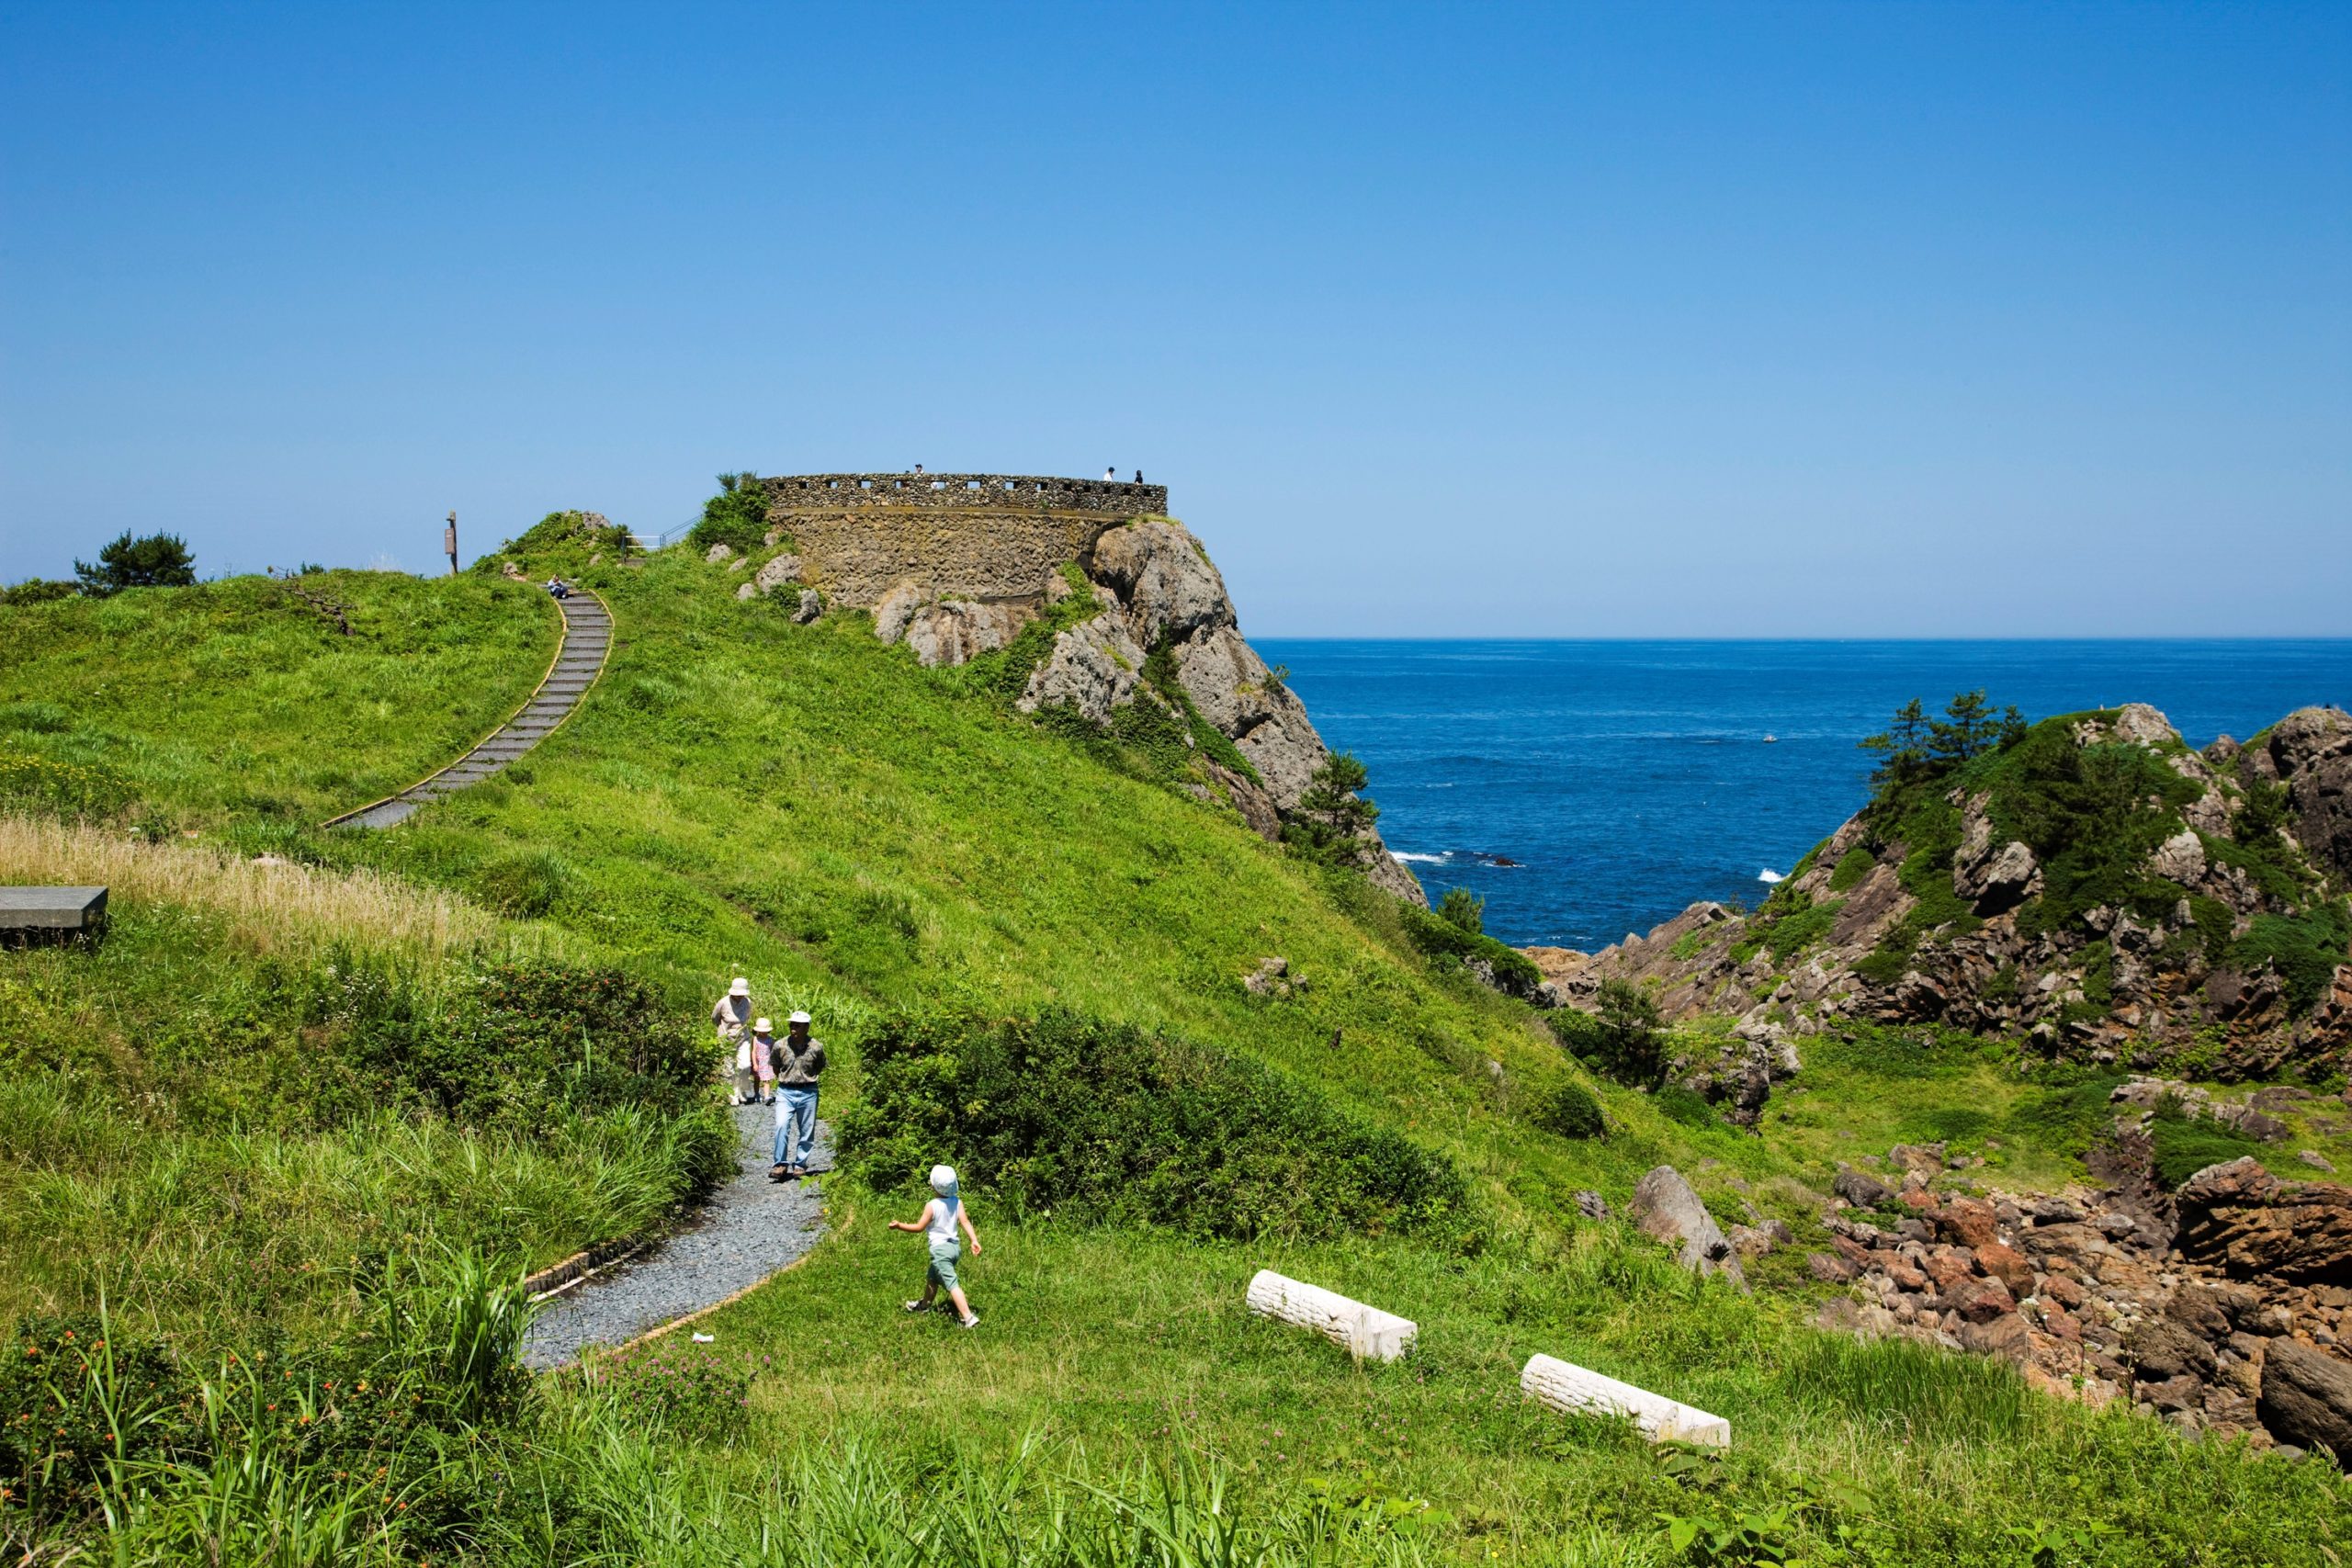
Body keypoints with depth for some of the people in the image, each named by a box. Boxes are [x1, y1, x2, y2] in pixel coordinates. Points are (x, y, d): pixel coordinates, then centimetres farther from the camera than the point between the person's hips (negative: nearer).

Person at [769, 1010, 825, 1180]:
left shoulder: (816, 1047, -7)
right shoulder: (780, 1046, -6)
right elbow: (775, 1066, 14)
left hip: (808, 1093, 1)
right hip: (785, 1092, 0)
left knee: (807, 1132, 7)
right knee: (782, 1126, -18)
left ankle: (800, 1164, 21)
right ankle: (780, 1164, -12)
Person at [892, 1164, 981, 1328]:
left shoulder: (932, 1206, -14)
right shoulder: (957, 1202, 0)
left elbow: (919, 1228, -8)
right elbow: (965, 1221, -9)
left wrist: (899, 1225, 2)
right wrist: (975, 1240, -15)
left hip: (940, 1248, -8)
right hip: (954, 1246, 8)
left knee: (952, 1284, -12)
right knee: (932, 1278, 29)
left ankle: (968, 1318, -22)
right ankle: (924, 1305, 49)